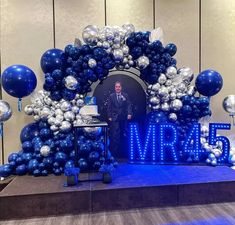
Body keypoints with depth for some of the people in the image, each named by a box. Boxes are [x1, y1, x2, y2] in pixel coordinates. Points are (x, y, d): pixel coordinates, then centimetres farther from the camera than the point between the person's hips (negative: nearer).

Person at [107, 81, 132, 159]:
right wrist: (109, 117, -4)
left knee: (124, 135, 8)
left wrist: (129, 113, -13)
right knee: (115, 136, -6)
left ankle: (123, 152, 21)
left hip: (124, 118, 2)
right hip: (114, 118, -2)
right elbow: (109, 107, 4)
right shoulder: (111, 96, 6)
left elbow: (129, 105, 2)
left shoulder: (125, 95, 8)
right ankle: (115, 152, 2)